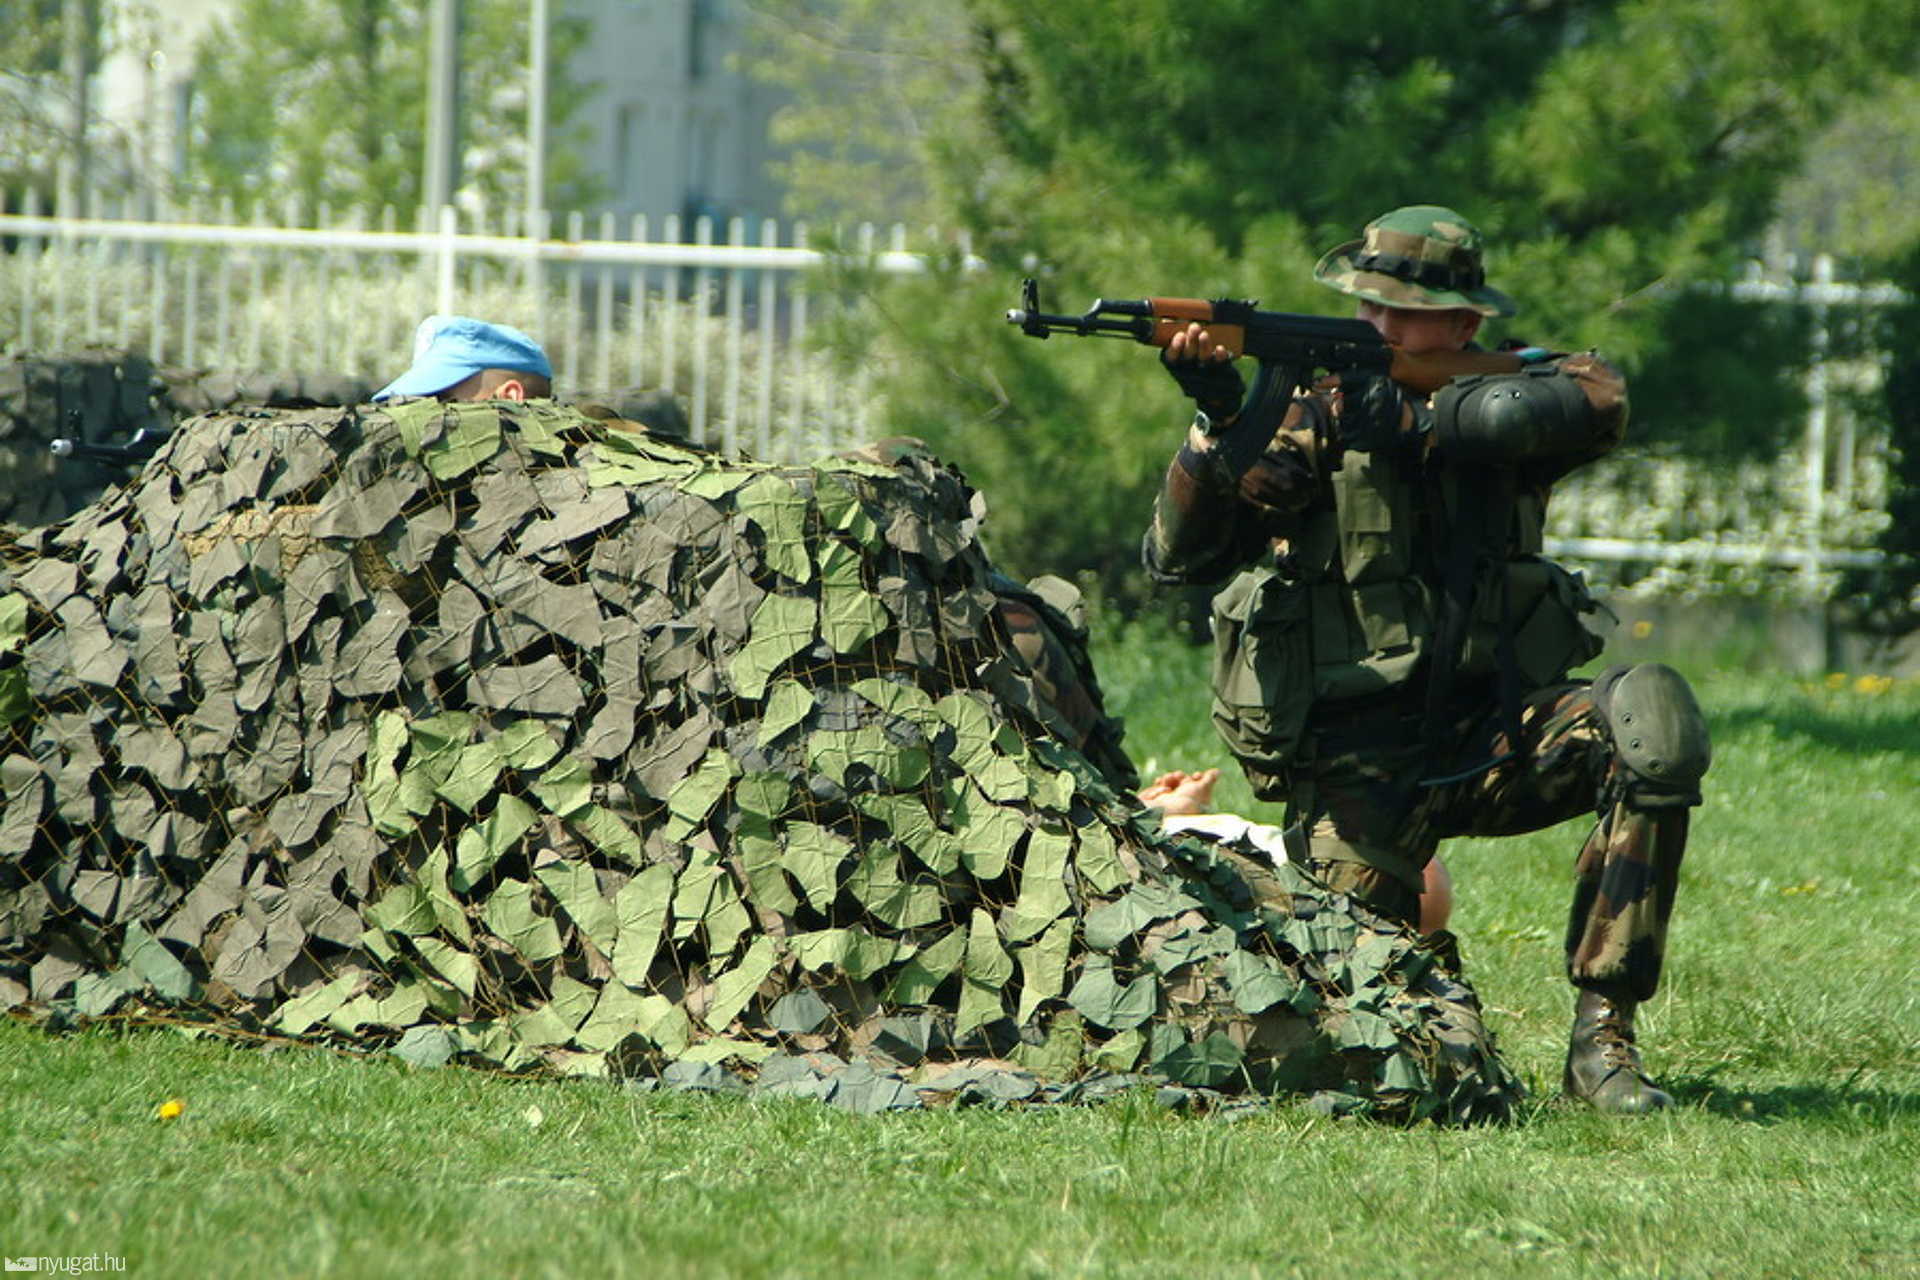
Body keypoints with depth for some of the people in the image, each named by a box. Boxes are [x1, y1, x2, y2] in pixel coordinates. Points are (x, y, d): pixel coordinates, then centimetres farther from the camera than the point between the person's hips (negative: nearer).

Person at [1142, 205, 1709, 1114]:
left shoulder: (1503, 396, 4)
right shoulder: (1310, 416, 1)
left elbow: (1594, 402, -21)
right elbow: (1181, 554, -10)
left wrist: (1407, 421, -27)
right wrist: (1217, 424, -27)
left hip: (1496, 734, 1)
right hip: (1359, 771, -1)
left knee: (1652, 714, -29)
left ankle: (1601, 1033, -23)